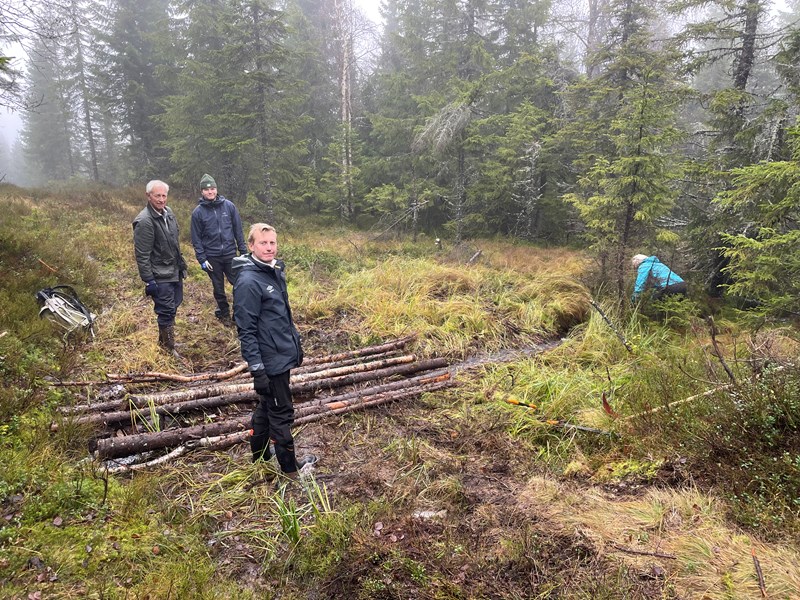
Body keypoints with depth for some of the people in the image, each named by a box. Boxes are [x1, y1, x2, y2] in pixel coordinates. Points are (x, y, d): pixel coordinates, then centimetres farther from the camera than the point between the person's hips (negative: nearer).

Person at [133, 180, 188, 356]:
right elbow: (142, 255, -19)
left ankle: (164, 340, 36)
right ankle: (168, 347, 14)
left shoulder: (168, 212, 4)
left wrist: (181, 264, 20)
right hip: (160, 276, -8)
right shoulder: (144, 221, -20)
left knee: (174, 305, 19)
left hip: (175, 271, 8)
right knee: (166, 311, -1)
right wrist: (148, 280, -19)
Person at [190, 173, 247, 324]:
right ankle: (224, 313, 29)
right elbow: (196, 238, 0)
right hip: (211, 257, 0)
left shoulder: (229, 206, -1)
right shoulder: (198, 212, -3)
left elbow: (238, 230, 3)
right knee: (218, 288, 11)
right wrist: (201, 259, -6)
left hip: (230, 254, 0)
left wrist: (243, 250, 1)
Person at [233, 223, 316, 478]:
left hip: (283, 354, 9)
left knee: (267, 407, 22)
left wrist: (296, 342, 21)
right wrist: (257, 370, -21)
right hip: (270, 361, -9)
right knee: (282, 413, 5)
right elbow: (246, 330, -21)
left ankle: (260, 456, 39)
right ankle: (289, 468, 22)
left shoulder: (276, 271, 6)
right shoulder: (248, 281, -21)